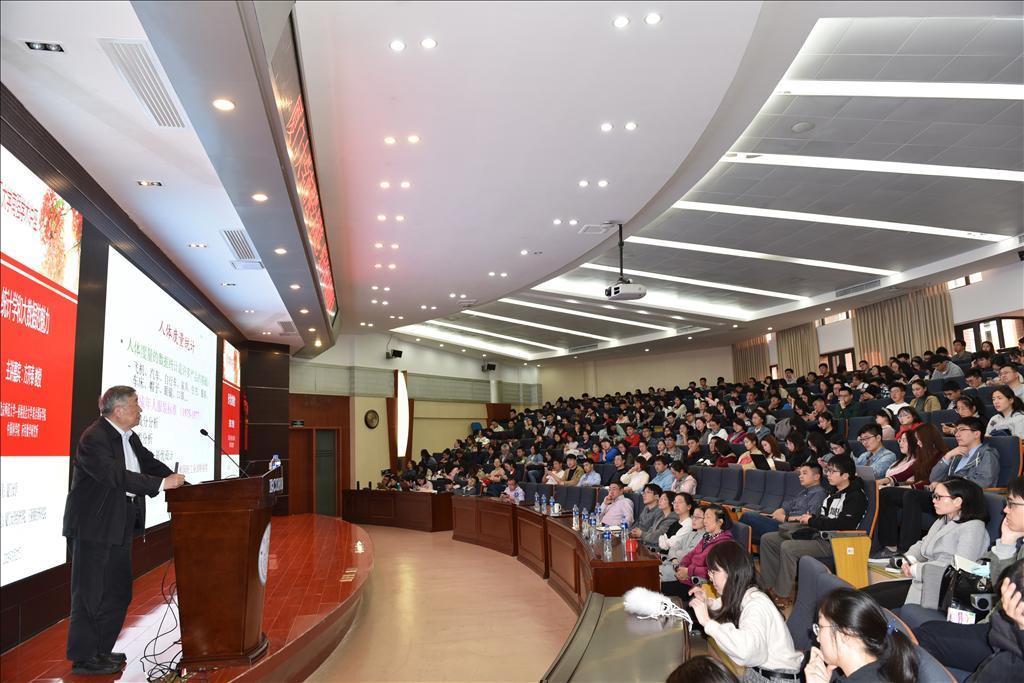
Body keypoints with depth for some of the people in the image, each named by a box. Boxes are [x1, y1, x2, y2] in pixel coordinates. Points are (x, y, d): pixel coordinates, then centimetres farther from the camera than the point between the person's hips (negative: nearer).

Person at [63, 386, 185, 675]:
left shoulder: (129, 437, 9)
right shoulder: (94, 438, -20)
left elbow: (150, 463, 9)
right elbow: (117, 475, -29)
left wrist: (181, 483, -4)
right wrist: (161, 484, -31)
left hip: (119, 527, 9)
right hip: (94, 527, -9)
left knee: (118, 593, 16)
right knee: (90, 594, 2)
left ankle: (101, 650, 30)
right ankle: (83, 659, 15)